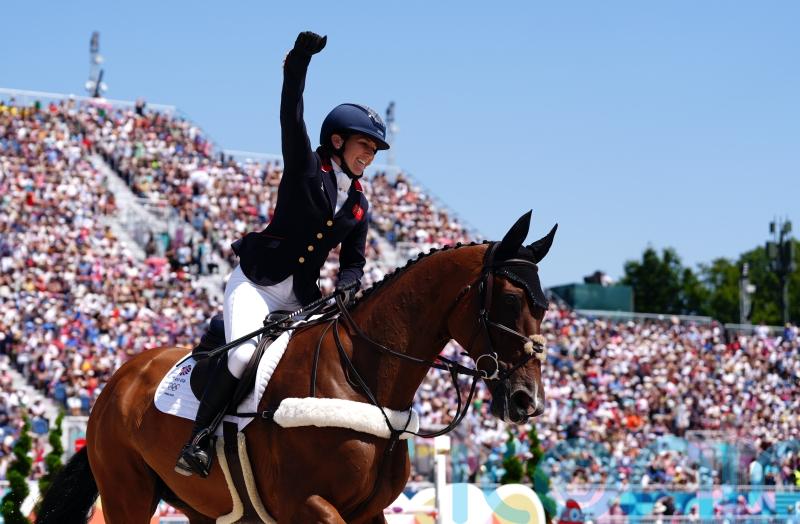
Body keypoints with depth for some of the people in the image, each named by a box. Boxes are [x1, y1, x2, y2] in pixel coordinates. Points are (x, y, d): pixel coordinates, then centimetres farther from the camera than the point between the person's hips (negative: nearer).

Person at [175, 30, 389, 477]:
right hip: (255, 284, -7)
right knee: (244, 355, -27)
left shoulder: (359, 206, 12)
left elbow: (353, 262, 12)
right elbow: (291, 118, -16)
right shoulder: (306, 168, -3)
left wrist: (347, 285, -12)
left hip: (301, 296, 7)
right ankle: (199, 438, -18)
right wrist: (300, 62, -27)